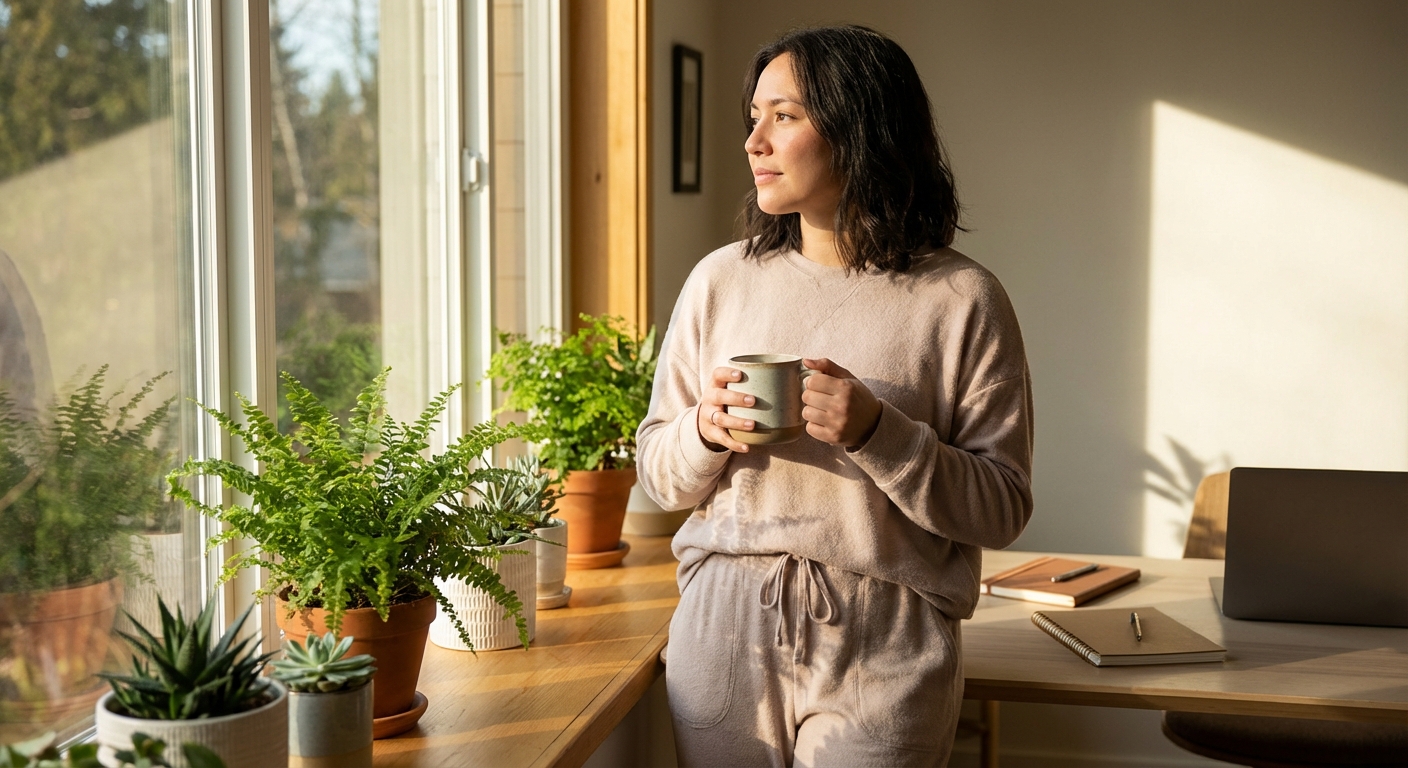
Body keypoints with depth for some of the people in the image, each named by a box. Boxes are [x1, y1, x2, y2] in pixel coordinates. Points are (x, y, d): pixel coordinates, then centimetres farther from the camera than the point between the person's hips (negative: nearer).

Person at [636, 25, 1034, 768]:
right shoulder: (721, 280, 5)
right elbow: (656, 473, 10)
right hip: (726, 626, 3)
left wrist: (876, 432, -19)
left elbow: (1002, 509, -6)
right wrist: (707, 430, -11)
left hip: (881, 649, -2)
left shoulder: (959, 299, -5)